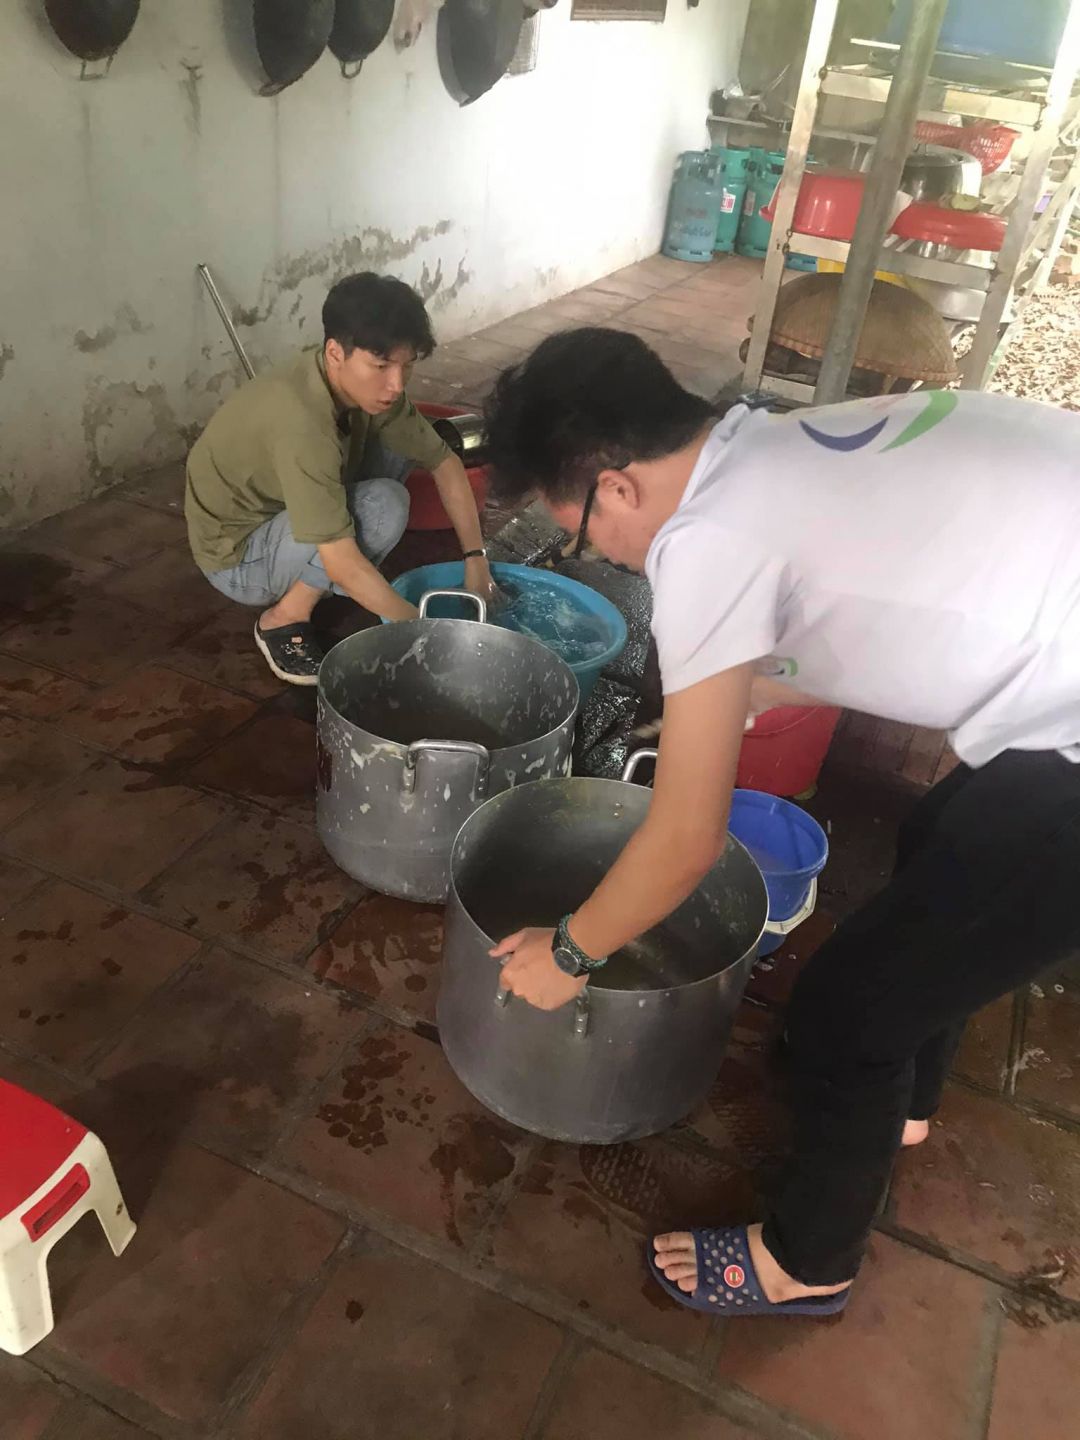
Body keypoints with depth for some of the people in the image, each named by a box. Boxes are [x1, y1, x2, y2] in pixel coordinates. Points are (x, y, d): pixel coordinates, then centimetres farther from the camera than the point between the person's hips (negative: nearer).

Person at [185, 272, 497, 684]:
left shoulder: (365, 384, -12)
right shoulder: (301, 423, -36)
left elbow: (443, 461, -2)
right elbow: (343, 565, -36)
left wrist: (477, 560, -11)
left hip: (284, 513, 8)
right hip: (238, 558, -8)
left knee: (401, 446, -1)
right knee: (384, 507, -28)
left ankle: (306, 574, 7)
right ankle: (284, 618, -9)